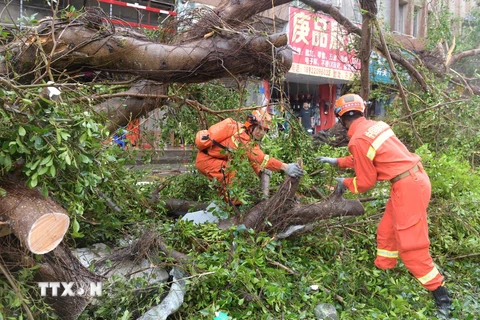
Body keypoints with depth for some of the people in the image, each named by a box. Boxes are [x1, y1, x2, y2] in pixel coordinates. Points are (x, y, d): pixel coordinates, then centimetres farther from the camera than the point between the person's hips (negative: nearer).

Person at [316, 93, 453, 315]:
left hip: (408, 186, -10)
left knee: (410, 244, -1)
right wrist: (337, 162, 31)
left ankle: (440, 295, 10)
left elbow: (365, 182, -8)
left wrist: (344, 183, 11)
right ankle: (382, 271, 34)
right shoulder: (372, 126, 9)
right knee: (387, 231, 20)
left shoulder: (357, 139, -16)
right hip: (414, 178, 10)